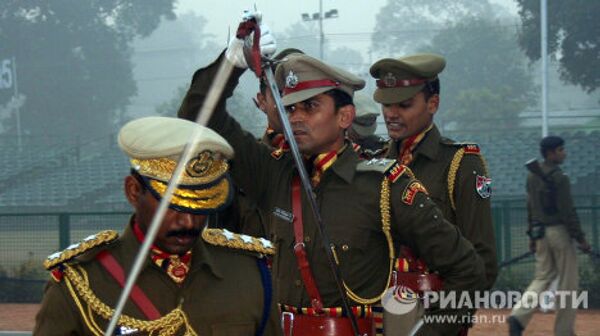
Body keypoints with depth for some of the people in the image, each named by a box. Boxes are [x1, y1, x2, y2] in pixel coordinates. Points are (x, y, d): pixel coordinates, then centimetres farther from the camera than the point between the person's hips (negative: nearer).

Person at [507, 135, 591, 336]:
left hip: (540, 234, 8)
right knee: (568, 281, 3)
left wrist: (532, 236, 20)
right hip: (559, 232, -8)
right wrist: (580, 238, -14)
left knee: (542, 278, 12)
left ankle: (519, 316, -8)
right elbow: (567, 211, -18)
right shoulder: (559, 178, -15)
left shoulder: (532, 176, 9)